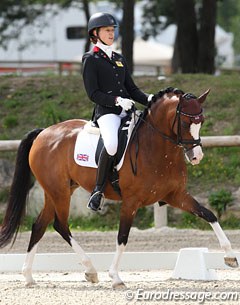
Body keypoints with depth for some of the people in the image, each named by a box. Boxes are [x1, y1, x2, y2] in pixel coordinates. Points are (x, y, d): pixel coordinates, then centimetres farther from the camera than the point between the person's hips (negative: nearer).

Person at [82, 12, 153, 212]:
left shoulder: (119, 59, 23)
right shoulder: (91, 60, 3)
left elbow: (132, 89, 20)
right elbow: (93, 93, -5)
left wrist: (149, 99, 1)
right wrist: (116, 100, -18)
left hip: (127, 111, 7)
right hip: (106, 112, -7)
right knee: (112, 144, -37)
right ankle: (98, 191, -25)